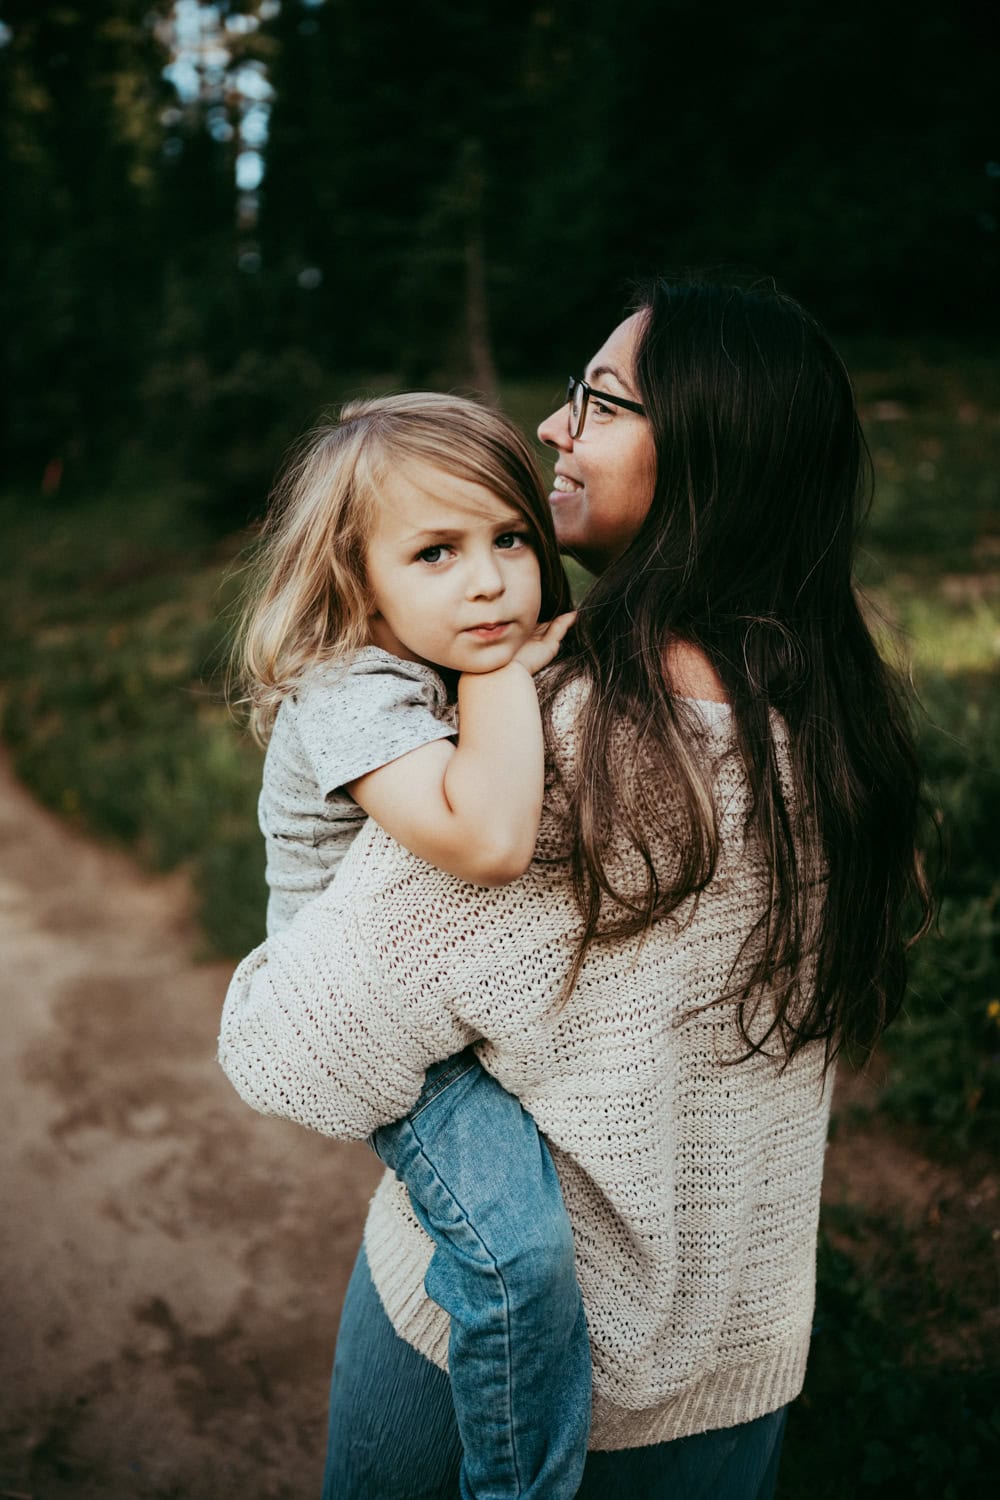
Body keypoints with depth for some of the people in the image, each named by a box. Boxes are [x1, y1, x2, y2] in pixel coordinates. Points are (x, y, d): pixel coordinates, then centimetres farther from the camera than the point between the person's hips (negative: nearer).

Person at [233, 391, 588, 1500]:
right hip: (381, 1030, -9)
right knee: (517, 1237, -22)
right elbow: (486, 839, -43)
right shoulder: (352, 698, -27)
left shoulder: (467, 664, 0)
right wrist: (507, 675, -31)